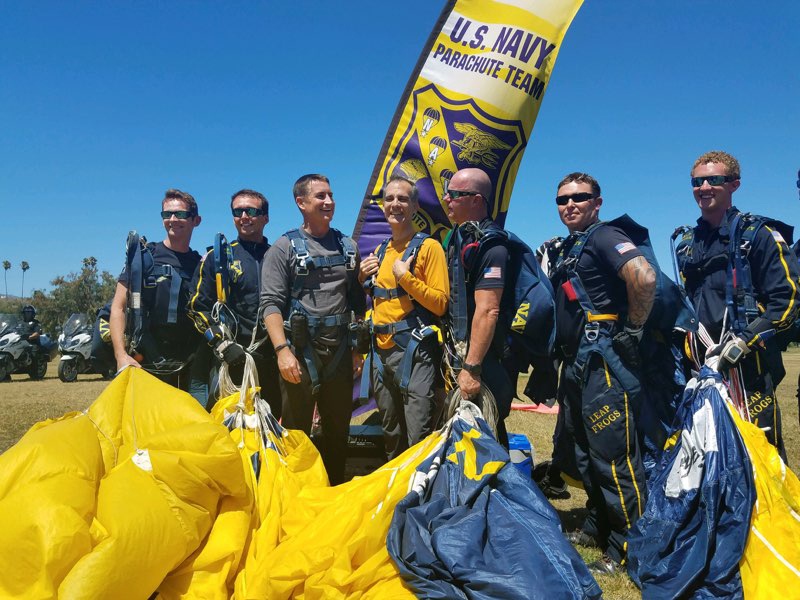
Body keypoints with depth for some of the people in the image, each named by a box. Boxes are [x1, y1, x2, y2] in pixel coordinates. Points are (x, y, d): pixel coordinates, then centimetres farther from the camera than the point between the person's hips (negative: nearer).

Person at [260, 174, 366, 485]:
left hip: (340, 351, 4)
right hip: (300, 351, -4)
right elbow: (271, 304, -9)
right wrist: (282, 349, -19)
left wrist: (357, 349, 11)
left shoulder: (348, 246, 13)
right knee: (296, 431, 4)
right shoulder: (285, 247, -1)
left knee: (338, 430, 13)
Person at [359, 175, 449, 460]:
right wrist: (363, 279, 6)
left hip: (415, 351, -7)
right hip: (382, 350, 7)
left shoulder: (428, 247, -5)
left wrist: (405, 276, -17)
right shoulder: (379, 252, 15)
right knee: (391, 436, 19)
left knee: (419, 439, -5)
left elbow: (440, 304, -13)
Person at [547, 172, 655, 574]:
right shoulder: (566, 249, 19)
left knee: (613, 456, -5)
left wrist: (633, 328, -17)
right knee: (584, 453, 18)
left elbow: (644, 277, -27)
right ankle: (597, 527, 32)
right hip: (574, 363, 10)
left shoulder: (604, 237, -9)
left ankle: (627, 546, 7)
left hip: (603, 360, -10)